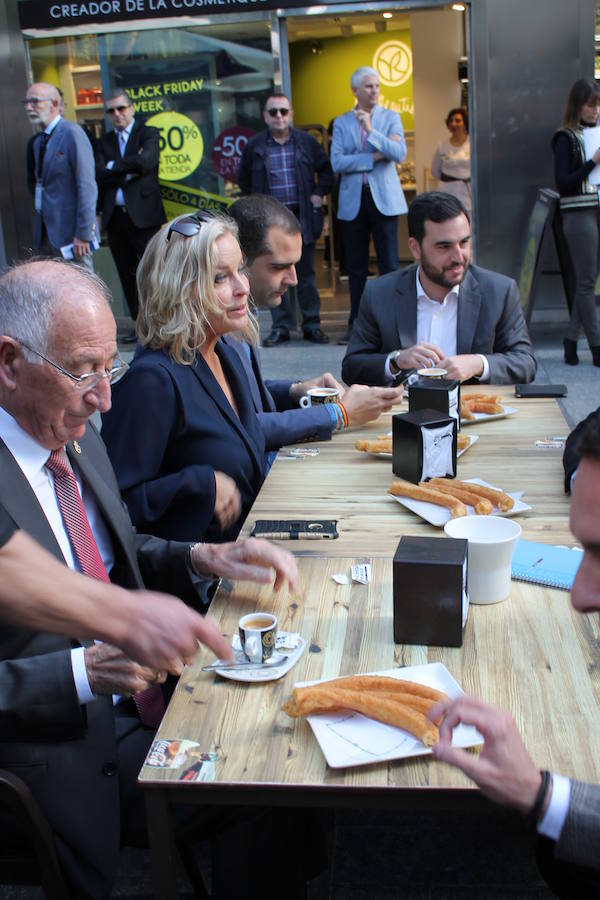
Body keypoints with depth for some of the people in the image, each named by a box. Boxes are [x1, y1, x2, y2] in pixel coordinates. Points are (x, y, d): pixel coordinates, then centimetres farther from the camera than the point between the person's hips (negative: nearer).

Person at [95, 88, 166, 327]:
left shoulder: (148, 133, 4)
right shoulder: (104, 142, 15)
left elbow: (146, 161, -16)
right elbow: (99, 175, 0)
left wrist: (113, 166, -5)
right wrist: (129, 173, -9)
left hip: (144, 215, -4)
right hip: (114, 217, 5)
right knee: (128, 276, 8)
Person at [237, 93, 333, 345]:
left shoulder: (307, 141, 5)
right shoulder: (254, 146, 4)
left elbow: (326, 170, 13)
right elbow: (244, 179, 16)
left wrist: (319, 192, 1)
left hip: (302, 216, 0)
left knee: (306, 272, 5)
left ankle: (312, 325, 12)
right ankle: (281, 327, 9)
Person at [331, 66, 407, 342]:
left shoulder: (391, 118, 8)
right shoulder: (341, 123, 9)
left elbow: (399, 154, -8)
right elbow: (337, 163, -4)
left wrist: (371, 130, -16)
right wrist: (375, 157, -10)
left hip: (384, 199, -1)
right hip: (353, 201, 1)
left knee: (389, 264, -4)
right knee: (356, 266, 5)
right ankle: (357, 325, 14)